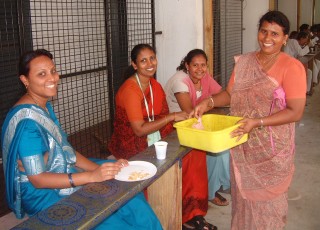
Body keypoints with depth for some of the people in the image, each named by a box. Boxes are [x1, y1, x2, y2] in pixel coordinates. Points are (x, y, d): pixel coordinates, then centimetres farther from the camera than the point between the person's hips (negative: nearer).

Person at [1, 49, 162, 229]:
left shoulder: (45, 106, 6)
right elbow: (37, 179, -23)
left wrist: (101, 169, -7)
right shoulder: (26, 120, -22)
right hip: (44, 196, -8)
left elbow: (65, 151, 7)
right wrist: (91, 176, -28)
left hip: (62, 177, 8)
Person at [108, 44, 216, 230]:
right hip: (132, 148, -7)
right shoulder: (130, 90, -17)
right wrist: (172, 117, -22)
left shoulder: (155, 86, 7)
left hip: (154, 141, 7)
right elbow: (139, 130, -22)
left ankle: (192, 214, 1)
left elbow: (163, 120, 8)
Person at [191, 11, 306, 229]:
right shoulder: (244, 62, 3)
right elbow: (230, 94, 9)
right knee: (244, 193, 17)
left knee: (268, 198, 11)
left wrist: (257, 123, -26)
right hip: (243, 145, 4)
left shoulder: (292, 67, -13)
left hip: (273, 148, -4)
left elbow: (295, 112, -17)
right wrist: (208, 102, -10)